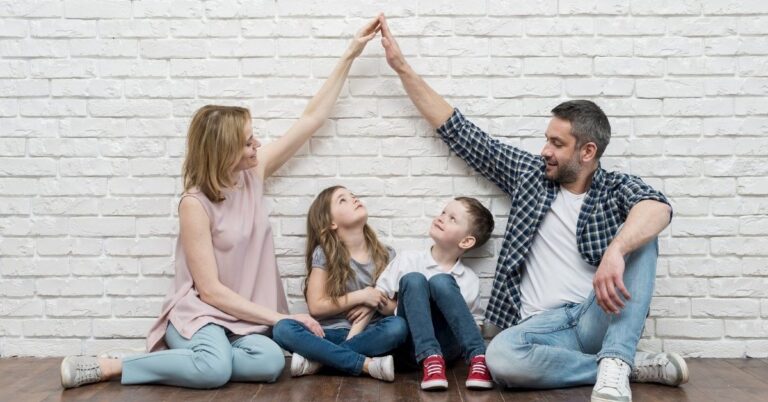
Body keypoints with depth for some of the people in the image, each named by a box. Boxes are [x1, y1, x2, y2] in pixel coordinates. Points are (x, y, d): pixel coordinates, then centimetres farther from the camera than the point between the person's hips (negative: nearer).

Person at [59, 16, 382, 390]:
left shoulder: (253, 172, 2)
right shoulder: (195, 204, -15)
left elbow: (312, 117, 6)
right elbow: (210, 290, -16)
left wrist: (349, 55, 3)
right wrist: (280, 318, -18)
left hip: (245, 316, 5)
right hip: (199, 312, -5)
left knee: (270, 363, -29)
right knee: (216, 368, -37)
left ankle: (186, 358, -8)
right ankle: (106, 367, -18)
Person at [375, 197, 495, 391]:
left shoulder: (469, 280, 6)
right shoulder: (407, 260, 5)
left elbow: (476, 325, 13)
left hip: (446, 346, -1)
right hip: (412, 345, 1)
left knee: (441, 282, -24)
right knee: (412, 279, -23)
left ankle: (478, 357, -30)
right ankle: (430, 358, -35)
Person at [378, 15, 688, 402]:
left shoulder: (617, 188, 4)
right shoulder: (530, 174, 13)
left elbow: (658, 208, -22)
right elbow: (458, 131, 15)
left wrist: (615, 251, -43)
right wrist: (402, 68, 14)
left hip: (599, 320, -1)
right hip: (544, 326, 2)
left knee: (637, 237, -24)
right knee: (501, 357, -34)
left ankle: (614, 363, -31)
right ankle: (635, 364, -18)